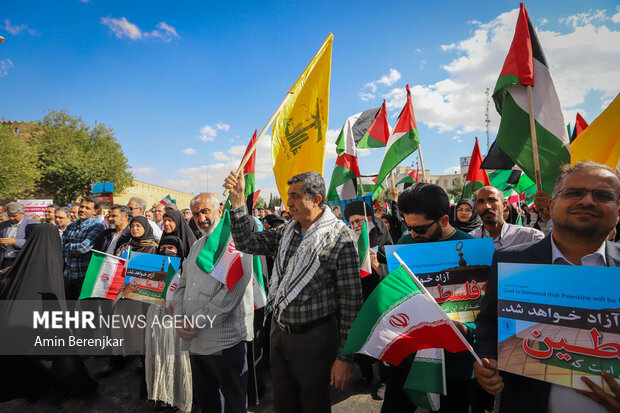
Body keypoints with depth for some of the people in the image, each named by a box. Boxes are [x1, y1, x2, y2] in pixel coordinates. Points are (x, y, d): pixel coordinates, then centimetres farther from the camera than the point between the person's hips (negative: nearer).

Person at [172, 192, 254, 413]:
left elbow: (231, 292, -20)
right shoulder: (196, 246, 14)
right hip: (194, 341, 7)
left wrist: (197, 323, -15)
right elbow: (182, 285, 15)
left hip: (225, 342, -7)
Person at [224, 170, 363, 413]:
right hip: (279, 332, 6)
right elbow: (247, 243, 1)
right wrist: (238, 199, -9)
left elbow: (351, 300, -16)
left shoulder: (340, 239, -17)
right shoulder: (286, 232, 3)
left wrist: (345, 357, -14)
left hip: (314, 337, -6)